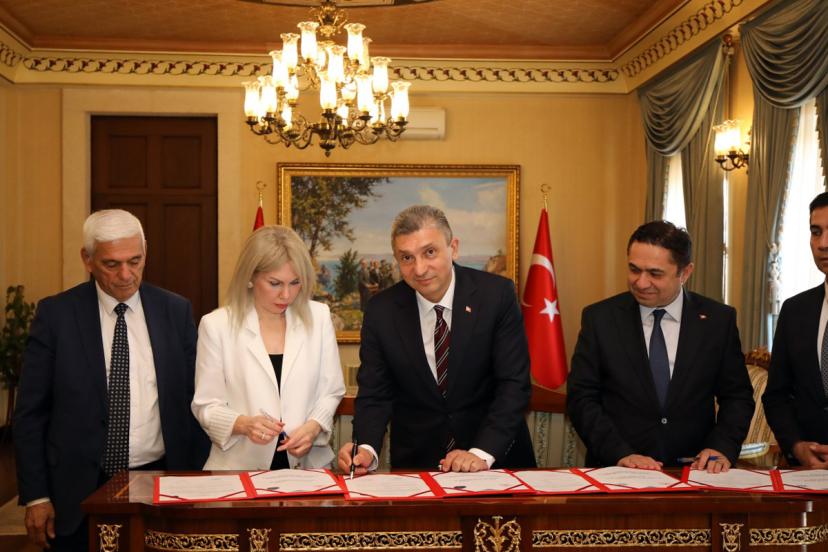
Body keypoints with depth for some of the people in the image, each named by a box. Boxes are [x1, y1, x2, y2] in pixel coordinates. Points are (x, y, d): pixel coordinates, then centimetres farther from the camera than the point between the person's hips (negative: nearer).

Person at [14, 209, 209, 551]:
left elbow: (193, 401, 5)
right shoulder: (56, 314, -4)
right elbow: (30, 412, -2)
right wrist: (35, 495, -5)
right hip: (79, 489, -1)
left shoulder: (176, 311, 0)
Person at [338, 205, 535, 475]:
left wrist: (482, 453, -20)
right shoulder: (381, 311, -3)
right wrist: (366, 449, -20)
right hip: (416, 461, 1)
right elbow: (374, 395, -1)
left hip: (496, 456, -1)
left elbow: (514, 384, -9)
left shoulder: (497, 294, -8)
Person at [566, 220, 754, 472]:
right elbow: (581, 398, -1)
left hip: (693, 472, 2)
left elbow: (737, 396, 10)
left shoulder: (719, 319, 4)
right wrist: (620, 454, -13)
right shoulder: (600, 318, 1)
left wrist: (722, 447, -7)